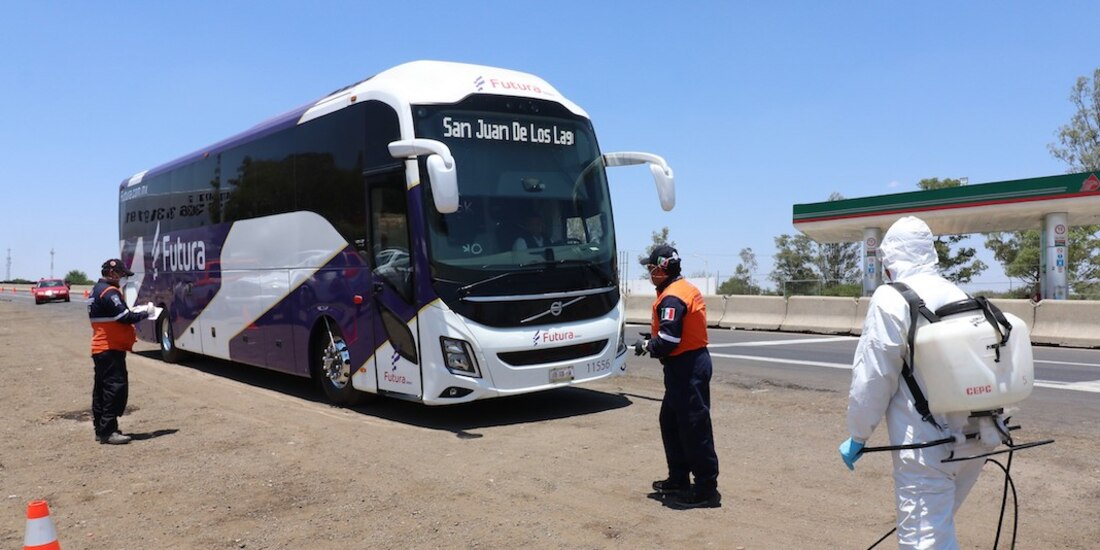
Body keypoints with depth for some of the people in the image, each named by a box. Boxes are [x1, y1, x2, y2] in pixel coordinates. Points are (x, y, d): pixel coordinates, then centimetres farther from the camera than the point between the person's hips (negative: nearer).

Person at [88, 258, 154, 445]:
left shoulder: (96, 290, 17)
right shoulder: (109, 292, -16)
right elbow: (124, 317, -20)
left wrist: (131, 310, 8)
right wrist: (145, 313, -8)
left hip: (100, 348, 11)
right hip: (111, 348, -11)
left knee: (102, 388, 14)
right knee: (116, 388, -10)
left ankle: (101, 429, 21)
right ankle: (108, 431, -10)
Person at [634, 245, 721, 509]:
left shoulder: (672, 297, -19)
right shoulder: (686, 289, 14)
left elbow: (668, 340, -25)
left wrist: (647, 346, -7)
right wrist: (652, 343, 10)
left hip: (685, 367, -11)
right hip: (693, 361, 11)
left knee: (694, 428, -4)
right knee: (671, 421, 19)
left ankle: (706, 489, 4)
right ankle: (678, 480, 28)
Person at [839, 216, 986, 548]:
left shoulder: (891, 300, -13)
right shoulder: (960, 296, 8)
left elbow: (872, 379, -12)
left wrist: (858, 436, 0)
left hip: (926, 446, -7)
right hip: (971, 440, 8)